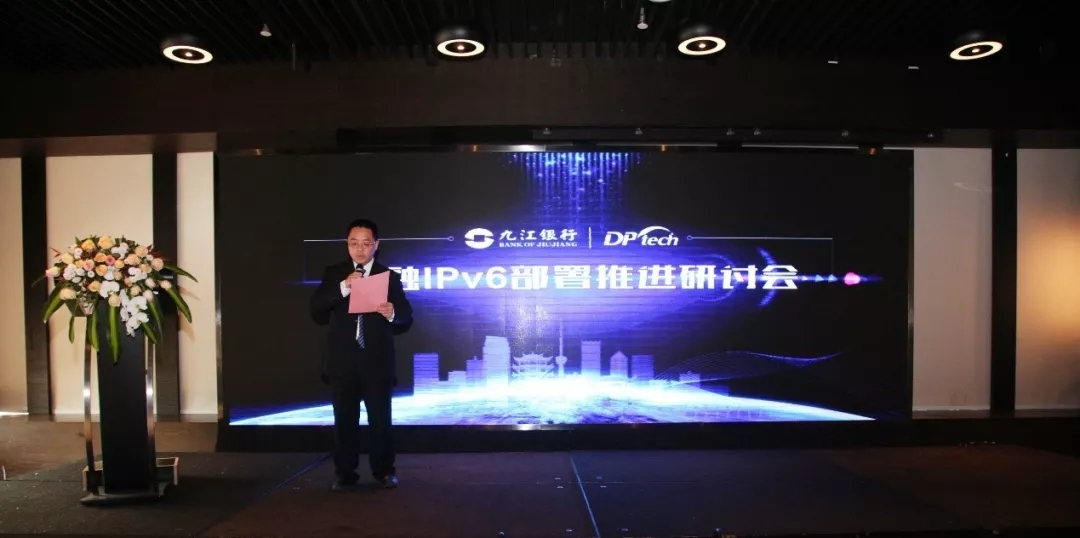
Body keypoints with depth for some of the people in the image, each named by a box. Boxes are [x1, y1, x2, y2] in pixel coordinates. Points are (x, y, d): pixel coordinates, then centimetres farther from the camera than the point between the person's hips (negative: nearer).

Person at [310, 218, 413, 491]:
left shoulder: (390, 276, 3)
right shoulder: (333, 274, 7)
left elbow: (407, 317, 0)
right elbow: (316, 310, -6)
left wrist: (393, 313, -23)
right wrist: (343, 287, -18)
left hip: (377, 360, -1)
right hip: (342, 360, 1)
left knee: (381, 418, 4)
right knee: (344, 419, 8)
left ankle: (384, 471, 20)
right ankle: (345, 473, 22)